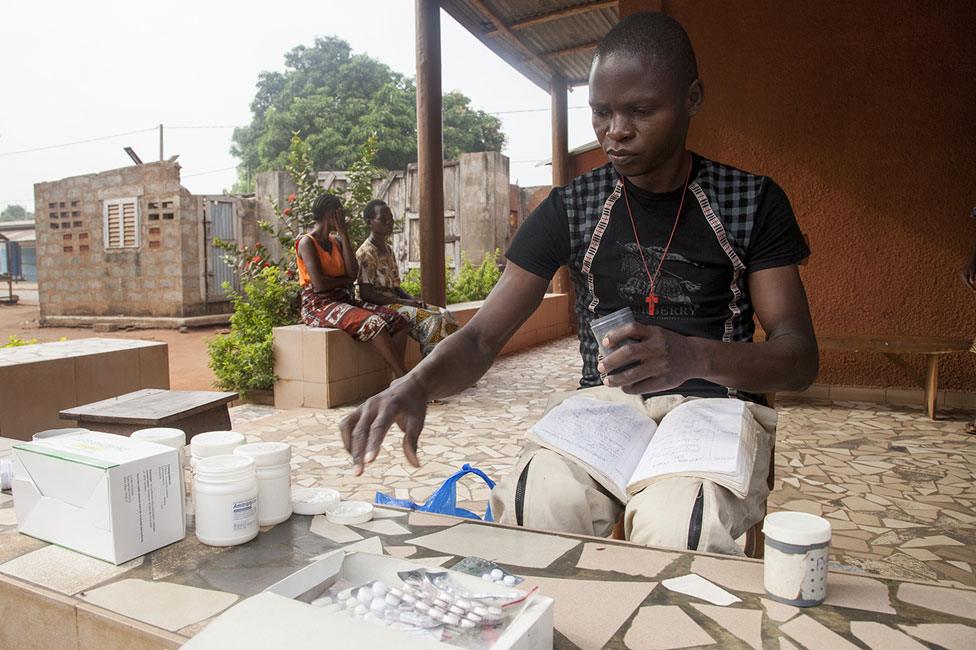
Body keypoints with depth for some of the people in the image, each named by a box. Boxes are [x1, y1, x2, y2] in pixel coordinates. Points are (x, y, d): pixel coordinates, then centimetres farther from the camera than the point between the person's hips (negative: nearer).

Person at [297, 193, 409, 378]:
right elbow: (319, 284, -18)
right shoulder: (307, 242, -5)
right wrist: (345, 280, 0)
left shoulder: (336, 241, 17)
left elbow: (353, 273, -1)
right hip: (318, 305, -8)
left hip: (343, 300, 8)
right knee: (373, 323, -31)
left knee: (397, 320, -13)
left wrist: (344, 234, 1)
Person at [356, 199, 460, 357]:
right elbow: (366, 293, -17)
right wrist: (404, 302, -18)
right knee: (431, 319, -25)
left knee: (444, 314, -8)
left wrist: (413, 299, 0)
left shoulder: (388, 250, 17)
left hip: (394, 301, 9)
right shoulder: (365, 253, -10)